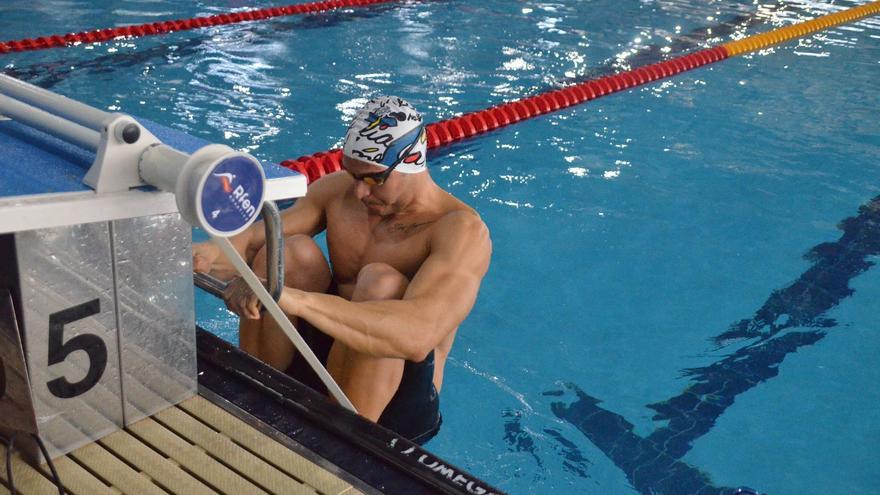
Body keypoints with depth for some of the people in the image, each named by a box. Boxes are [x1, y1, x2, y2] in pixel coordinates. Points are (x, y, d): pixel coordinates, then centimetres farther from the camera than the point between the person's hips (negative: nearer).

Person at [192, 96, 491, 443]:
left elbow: (419, 336, -37)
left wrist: (295, 299, -47)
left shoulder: (463, 231, -18)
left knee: (381, 283, -31)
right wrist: (211, 254, -31)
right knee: (294, 252, -16)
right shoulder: (336, 189, 2)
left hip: (397, 405, -5)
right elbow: (255, 240, -5)